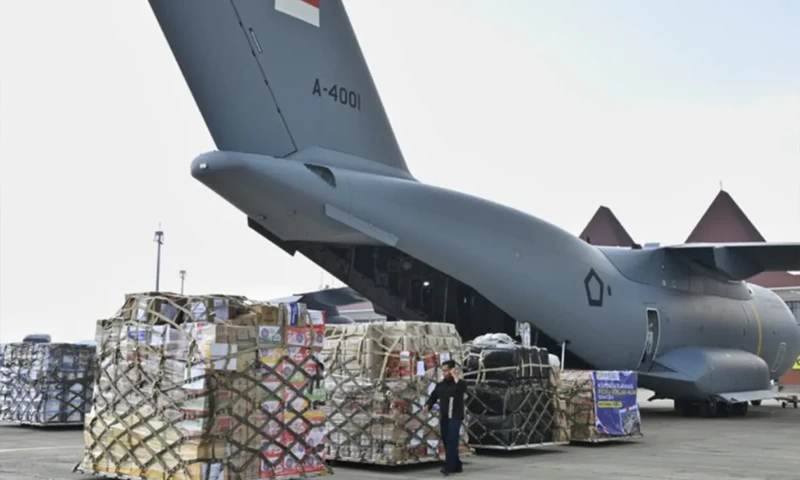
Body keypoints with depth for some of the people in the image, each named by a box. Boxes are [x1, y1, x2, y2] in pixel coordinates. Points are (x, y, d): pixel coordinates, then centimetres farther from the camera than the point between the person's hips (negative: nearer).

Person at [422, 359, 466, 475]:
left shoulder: (460, 383, -2)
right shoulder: (440, 385, 14)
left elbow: (462, 389, -25)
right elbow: (433, 397, 10)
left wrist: (456, 377, -22)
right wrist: (427, 406, -8)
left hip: (455, 417, -6)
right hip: (443, 417, 6)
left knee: (451, 442, -16)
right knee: (447, 442, 8)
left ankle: (448, 467, -23)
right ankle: (457, 466, 19)